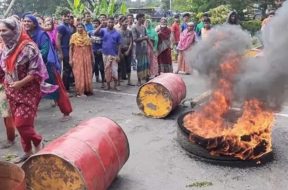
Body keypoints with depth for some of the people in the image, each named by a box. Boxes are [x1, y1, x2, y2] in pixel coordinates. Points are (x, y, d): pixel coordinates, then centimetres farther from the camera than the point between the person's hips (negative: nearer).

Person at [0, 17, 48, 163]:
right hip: (12, 93, 7)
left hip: (28, 92, -7)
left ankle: (38, 142, 19)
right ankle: (28, 151, 26)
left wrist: (20, 83, -23)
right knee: (20, 124, 12)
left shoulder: (28, 47, -16)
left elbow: (36, 71, -19)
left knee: (22, 123, -8)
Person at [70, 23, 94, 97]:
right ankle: (79, 91, 4)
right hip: (77, 58, -3)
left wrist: (93, 58, 9)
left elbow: (90, 48, 12)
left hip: (86, 58, 3)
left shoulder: (87, 36, 8)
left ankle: (87, 90, 16)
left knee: (87, 75, 6)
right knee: (79, 75, -1)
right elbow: (71, 49, -1)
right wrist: (70, 59, -8)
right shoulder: (74, 36, 0)